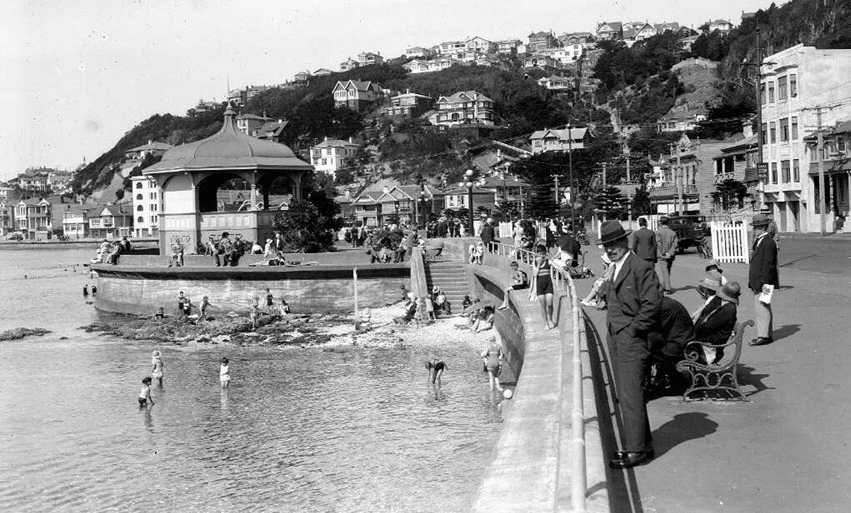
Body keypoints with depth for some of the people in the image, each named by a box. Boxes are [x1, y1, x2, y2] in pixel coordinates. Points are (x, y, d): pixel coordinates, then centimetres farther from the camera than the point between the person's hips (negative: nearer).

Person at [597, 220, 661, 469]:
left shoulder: (640, 268, -13)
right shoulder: (615, 270, 15)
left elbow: (652, 304, -18)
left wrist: (632, 329, -15)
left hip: (631, 340, -9)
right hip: (615, 340, 9)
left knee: (630, 395, -7)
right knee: (624, 395, 13)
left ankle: (636, 450, -1)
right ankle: (644, 445, 22)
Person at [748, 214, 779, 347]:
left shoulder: (768, 243, -15)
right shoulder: (759, 241, 17)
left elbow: (768, 264, -20)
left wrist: (764, 282, -22)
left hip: (764, 283, -10)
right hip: (758, 283, 10)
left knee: (762, 308, -10)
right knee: (762, 309, 14)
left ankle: (764, 336, -8)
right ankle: (768, 334, 20)